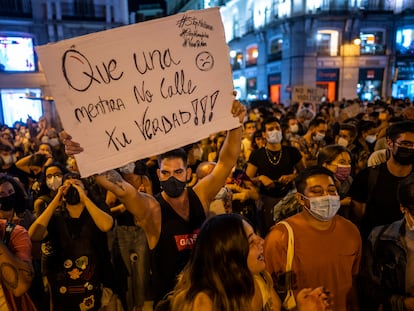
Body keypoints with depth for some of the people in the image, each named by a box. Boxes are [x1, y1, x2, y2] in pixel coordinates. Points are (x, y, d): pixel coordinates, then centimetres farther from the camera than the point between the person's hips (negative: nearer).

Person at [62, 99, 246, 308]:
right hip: (170, 299, -3)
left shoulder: (200, 196, -9)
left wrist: (235, 125, -25)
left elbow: (226, 161, -13)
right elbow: (118, 187, -34)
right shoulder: (151, 209, -19)